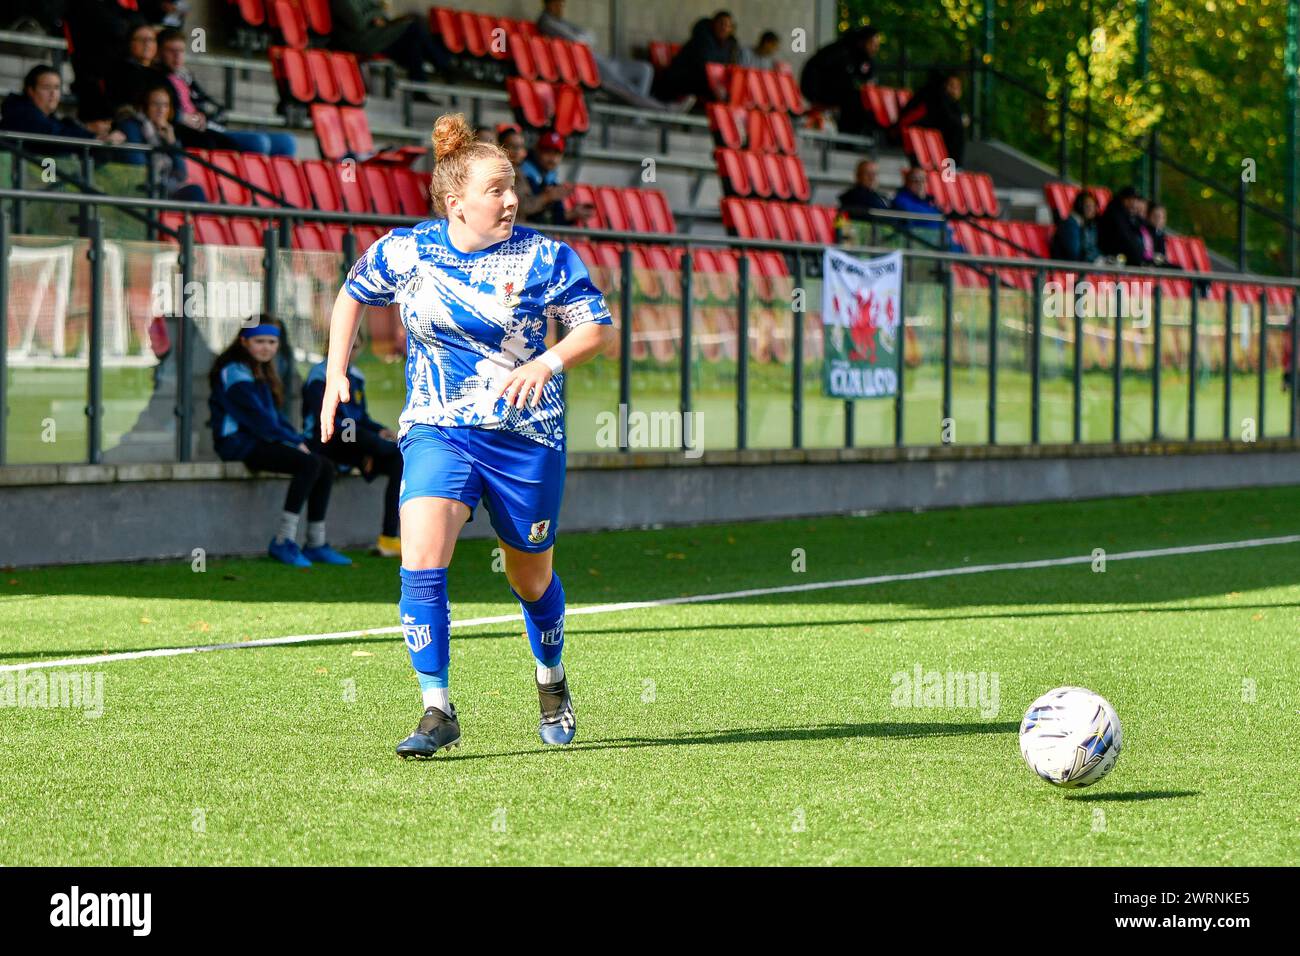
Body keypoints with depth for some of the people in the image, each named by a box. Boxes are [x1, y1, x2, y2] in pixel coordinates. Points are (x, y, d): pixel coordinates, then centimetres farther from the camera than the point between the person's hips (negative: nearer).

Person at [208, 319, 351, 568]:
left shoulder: (261, 373, 21)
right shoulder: (235, 372, -10)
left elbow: (275, 415, 21)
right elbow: (256, 417, -16)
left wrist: (297, 439, 3)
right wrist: (294, 441, -13)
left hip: (260, 441, 10)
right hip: (238, 443, -10)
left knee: (326, 466, -3)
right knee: (309, 463, -25)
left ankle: (316, 545, -3)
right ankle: (283, 541, -26)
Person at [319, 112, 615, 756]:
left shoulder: (542, 257, -7)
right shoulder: (404, 252, -2)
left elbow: (599, 327, -3)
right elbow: (353, 293, 17)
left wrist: (548, 362, -21)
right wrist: (335, 371, 8)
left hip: (526, 435, 0)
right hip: (437, 431, 0)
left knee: (531, 578, 13)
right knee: (420, 556, -22)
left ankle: (551, 680, 44)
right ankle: (438, 711, -17)